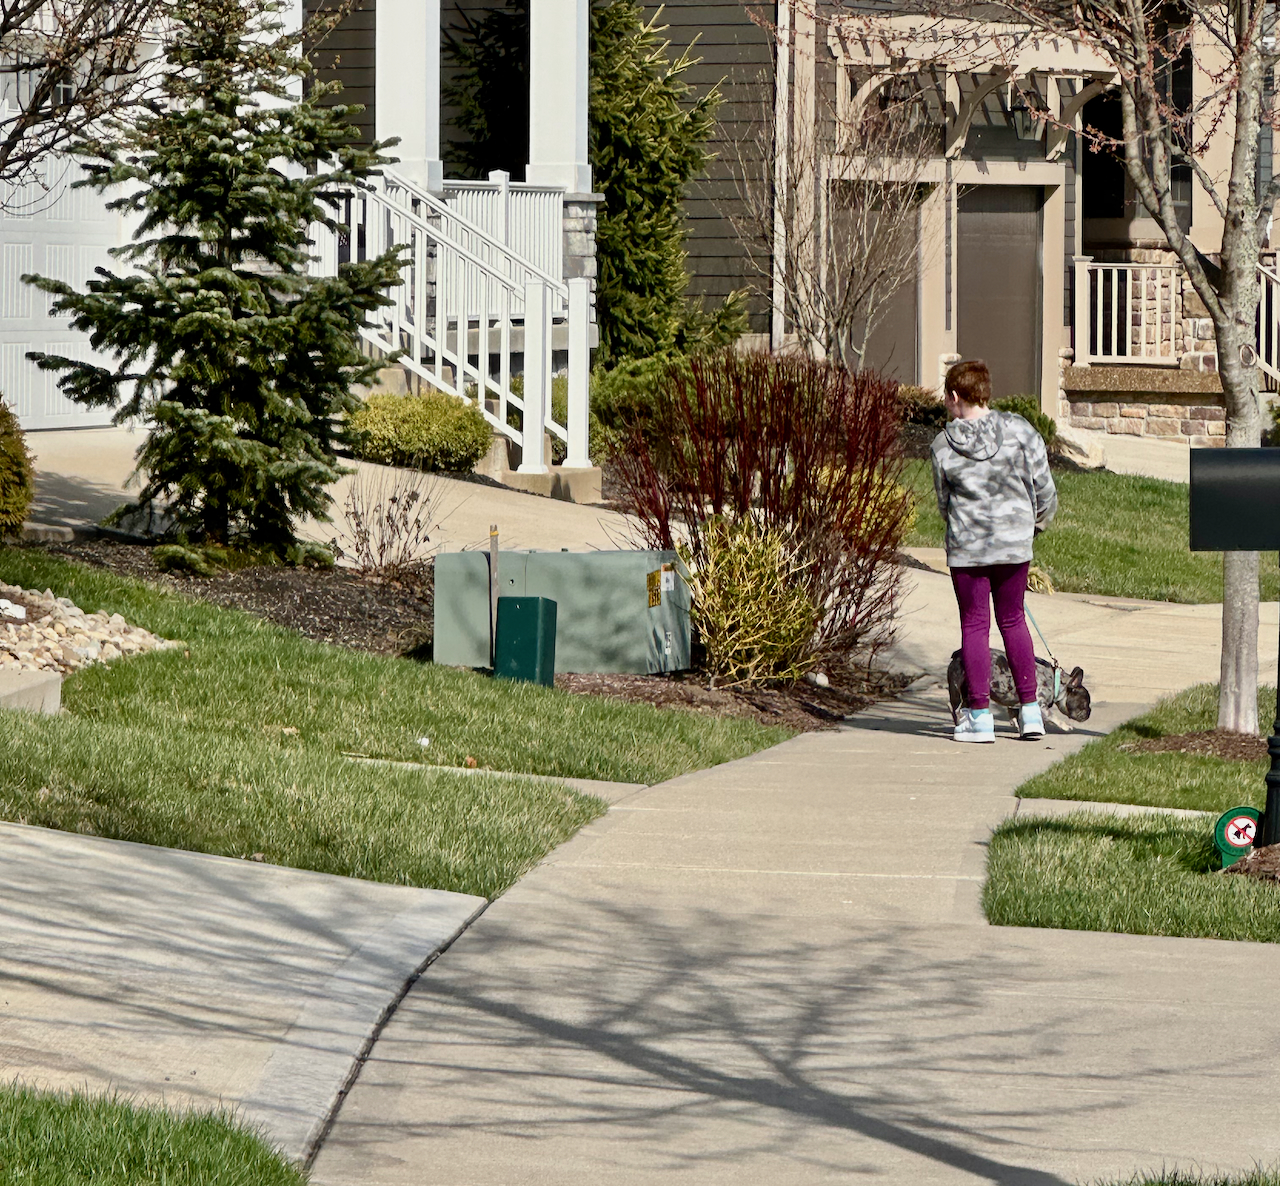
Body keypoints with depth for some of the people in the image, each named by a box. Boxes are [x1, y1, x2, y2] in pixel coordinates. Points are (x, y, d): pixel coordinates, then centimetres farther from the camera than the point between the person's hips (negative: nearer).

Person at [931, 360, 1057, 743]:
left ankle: (980, 713, 7)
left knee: (974, 625, 7)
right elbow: (1044, 489, -3)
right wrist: (1036, 523, 16)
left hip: (966, 547, -2)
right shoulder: (1020, 432, -6)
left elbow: (944, 503, 4)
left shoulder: (944, 445, -7)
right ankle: (1030, 710, 14)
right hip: (1014, 543, 2)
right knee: (1012, 620, 15)